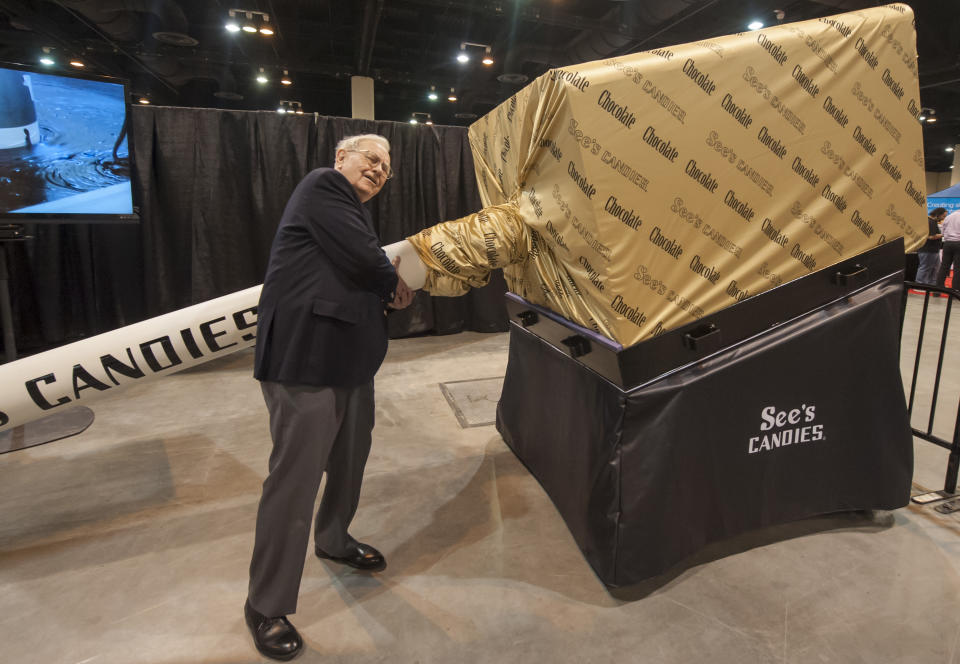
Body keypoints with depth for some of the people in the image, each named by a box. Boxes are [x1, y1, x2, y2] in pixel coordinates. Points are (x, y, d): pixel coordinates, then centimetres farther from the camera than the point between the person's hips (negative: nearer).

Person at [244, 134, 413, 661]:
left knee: (351, 457, 22)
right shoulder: (323, 185, -6)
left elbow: (373, 277, 22)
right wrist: (394, 284, 2)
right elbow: (363, 257, -17)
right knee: (295, 478, -2)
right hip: (305, 357, -10)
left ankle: (333, 540, 47)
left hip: (350, 358, 10)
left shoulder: (356, 211, 23)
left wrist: (390, 289, 0)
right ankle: (266, 606, 15)